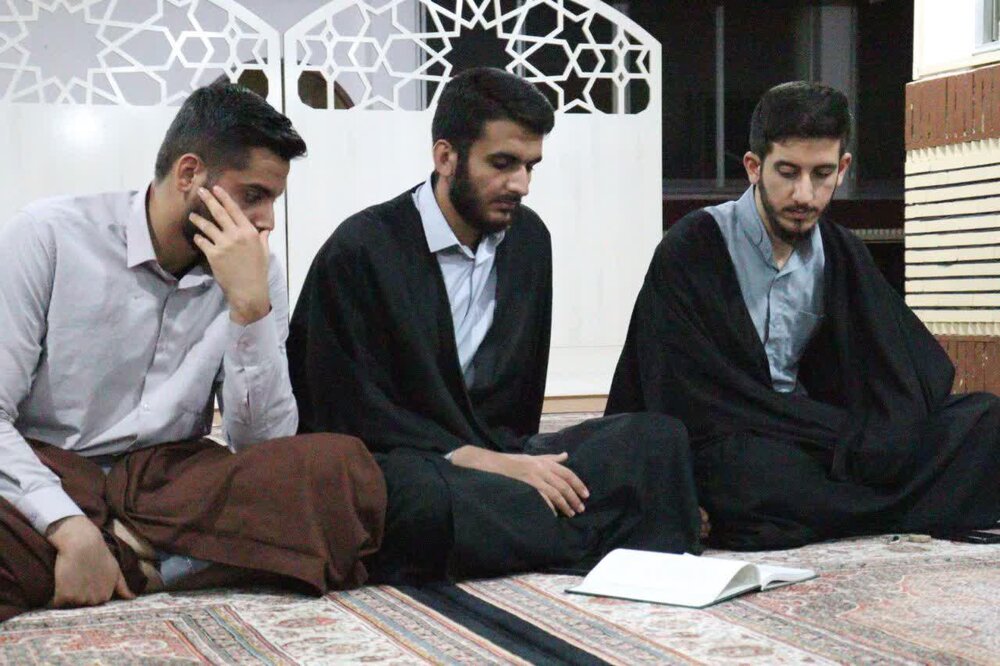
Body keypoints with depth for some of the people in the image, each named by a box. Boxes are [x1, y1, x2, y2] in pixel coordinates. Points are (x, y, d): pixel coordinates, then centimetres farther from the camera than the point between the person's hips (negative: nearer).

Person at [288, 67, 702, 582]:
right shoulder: (360, 251, -10)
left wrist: (517, 459, -2)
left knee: (659, 437, -12)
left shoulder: (528, 239, 11)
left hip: (497, 457, 6)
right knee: (418, 492, -41)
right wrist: (484, 461, -21)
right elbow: (351, 414, -14)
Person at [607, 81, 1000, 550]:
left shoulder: (841, 255, 11)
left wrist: (878, 441, -19)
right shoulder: (691, 251, -7)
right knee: (754, 468, -40)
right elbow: (697, 398, -14)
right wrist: (849, 435, -16)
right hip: (723, 449, -4)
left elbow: (924, 369, 3)